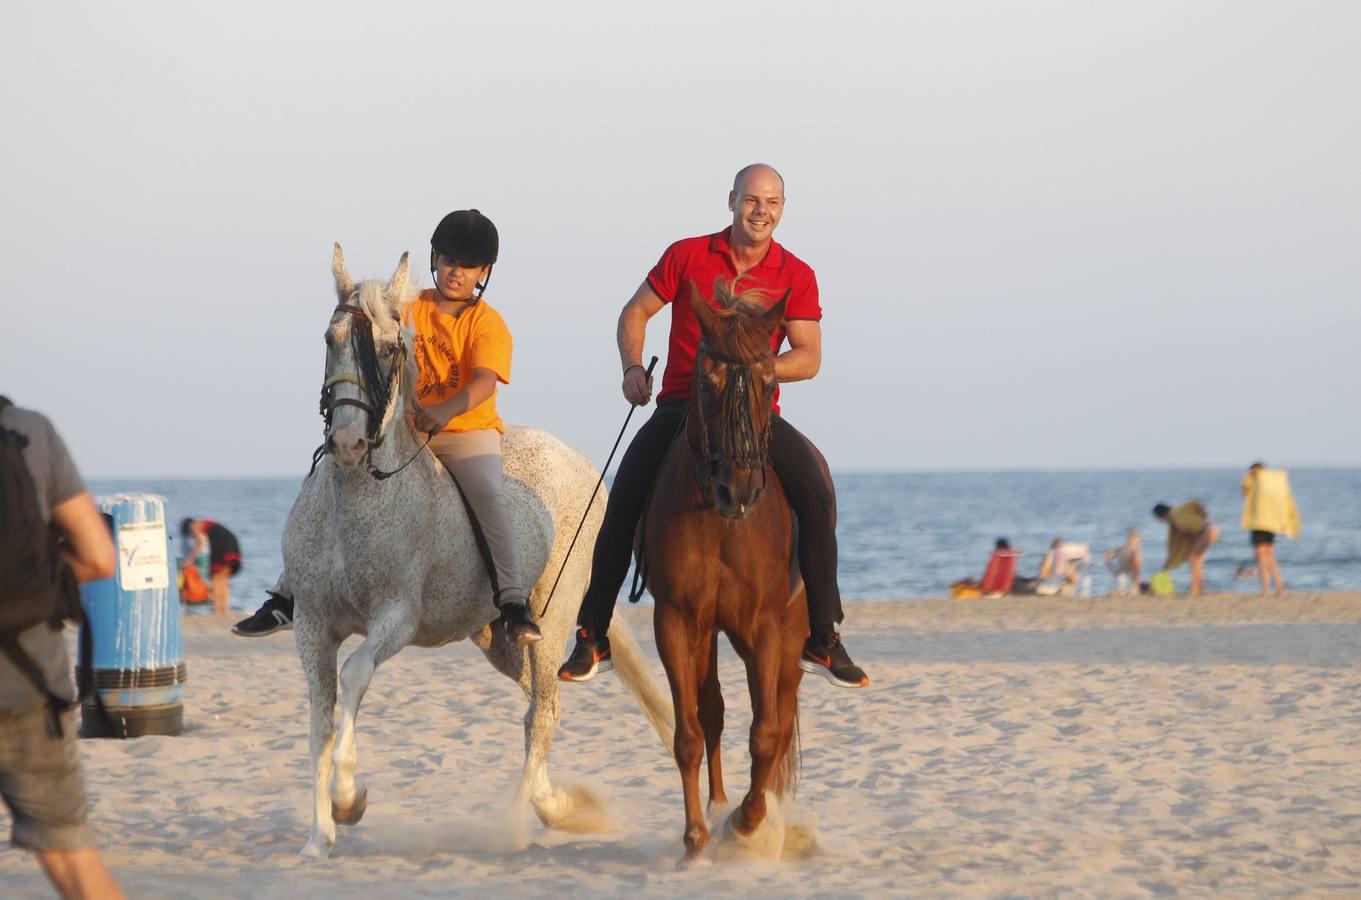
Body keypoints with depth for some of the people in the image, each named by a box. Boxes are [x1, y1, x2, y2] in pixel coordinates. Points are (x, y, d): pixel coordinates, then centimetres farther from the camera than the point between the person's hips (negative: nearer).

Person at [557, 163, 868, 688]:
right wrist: (633, 368, -8)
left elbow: (809, 358, -3)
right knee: (622, 502, -19)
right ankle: (592, 638, -10)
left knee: (817, 498, -22)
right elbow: (635, 313, 9)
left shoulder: (797, 276, 1)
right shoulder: (687, 256, 2)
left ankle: (822, 640, -14)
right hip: (680, 405, 0)